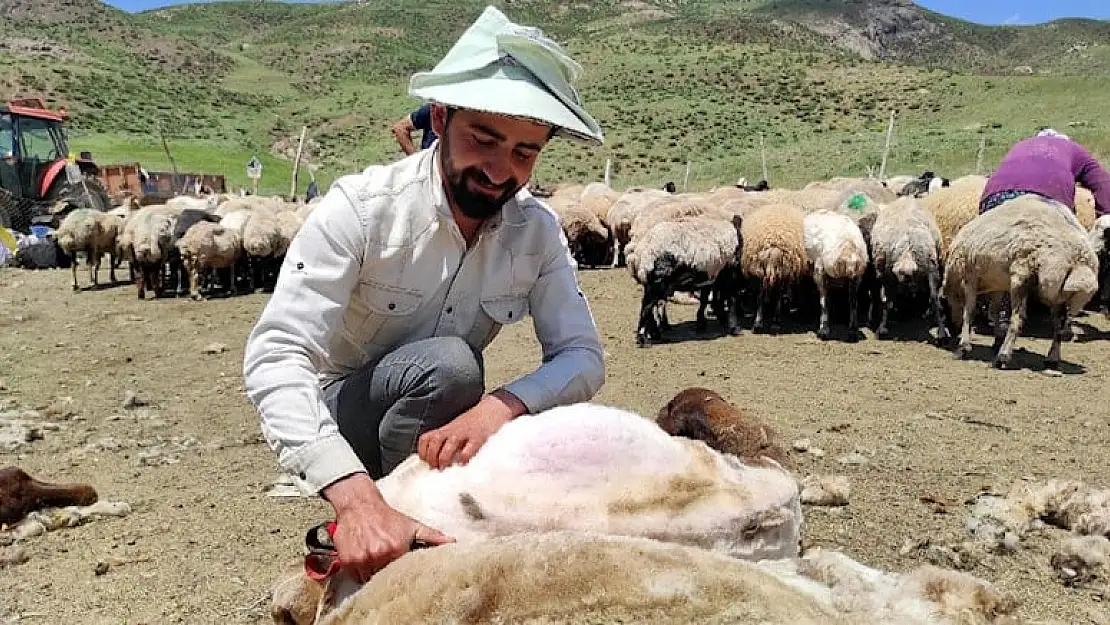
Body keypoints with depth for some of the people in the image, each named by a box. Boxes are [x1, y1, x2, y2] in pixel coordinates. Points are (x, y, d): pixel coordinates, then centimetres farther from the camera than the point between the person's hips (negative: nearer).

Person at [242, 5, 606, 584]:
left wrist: (502, 405, -36)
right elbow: (275, 356, -32)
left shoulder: (537, 231, -11)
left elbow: (583, 356, -14)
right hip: (336, 427, -4)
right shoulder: (361, 207, -24)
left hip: (442, 430, 5)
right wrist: (356, 494, -48)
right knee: (448, 363, -31)